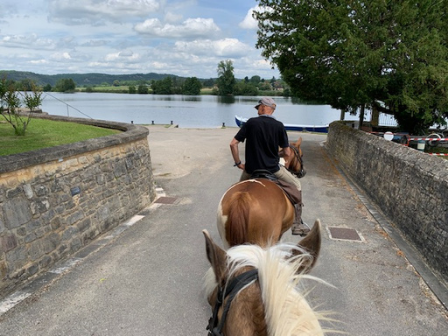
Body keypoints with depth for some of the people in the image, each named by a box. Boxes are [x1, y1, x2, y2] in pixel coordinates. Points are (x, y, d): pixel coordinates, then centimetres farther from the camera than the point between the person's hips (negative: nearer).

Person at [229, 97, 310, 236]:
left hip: (251, 169, 1)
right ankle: (297, 225, 21)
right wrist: (285, 167, 17)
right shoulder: (279, 126, -2)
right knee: (296, 185, 20)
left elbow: (233, 144, -4)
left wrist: (238, 163, 6)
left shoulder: (250, 122, -2)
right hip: (273, 169, -1)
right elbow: (287, 152, -1)